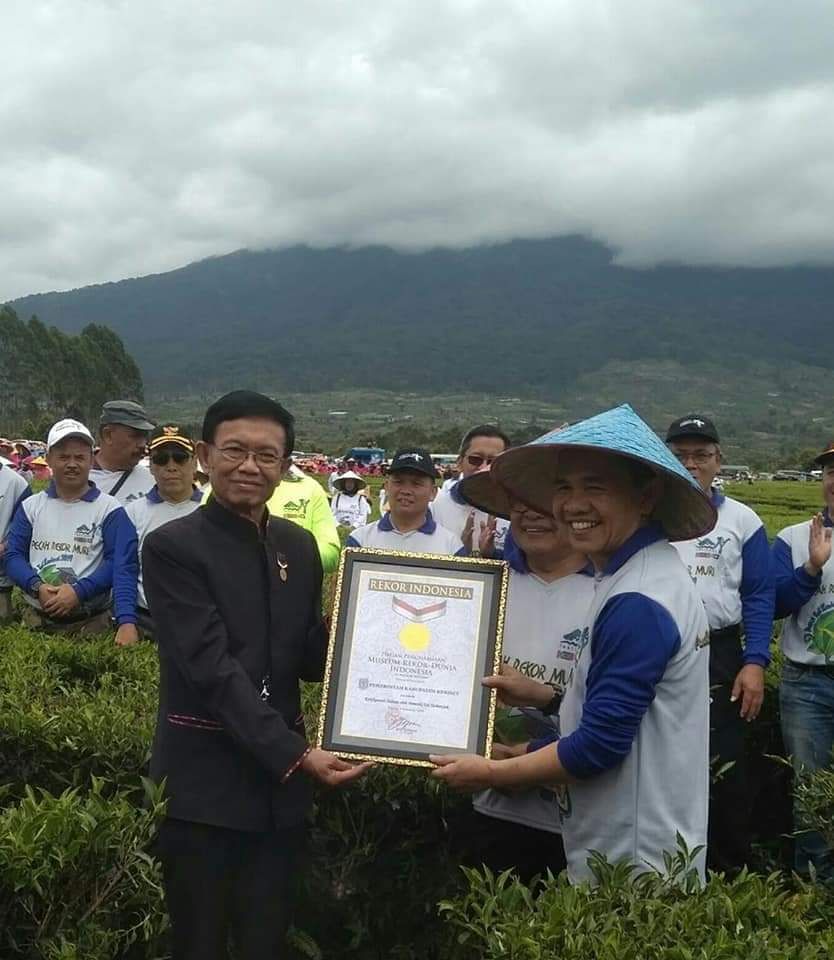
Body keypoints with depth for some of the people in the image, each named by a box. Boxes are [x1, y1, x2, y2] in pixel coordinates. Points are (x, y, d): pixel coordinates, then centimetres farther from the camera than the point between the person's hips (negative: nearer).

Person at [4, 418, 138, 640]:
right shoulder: (31, 506, 7)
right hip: (35, 620, 3)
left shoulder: (109, 509, -4)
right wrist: (37, 586, -15)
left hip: (90, 623, -3)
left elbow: (122, 566, -12)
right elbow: (13, 555, 4)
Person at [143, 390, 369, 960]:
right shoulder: (173, 547, -11)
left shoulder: (301, 545, 7)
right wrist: (297, 755, -22)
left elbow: (310, 658, 9)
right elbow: (213, 669, -18)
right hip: (204, 786, -5)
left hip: (282, 785, 5)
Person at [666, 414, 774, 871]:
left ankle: (730, 872, 17)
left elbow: (759, 596, 0)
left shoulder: (742, 521, 3)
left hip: (718, 657, -1)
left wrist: (755, 663, -9)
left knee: (724, 769, 1)